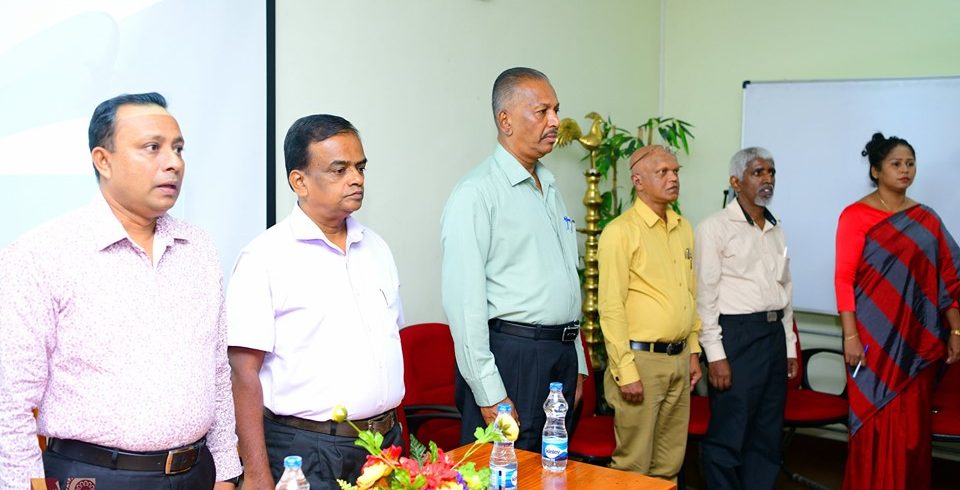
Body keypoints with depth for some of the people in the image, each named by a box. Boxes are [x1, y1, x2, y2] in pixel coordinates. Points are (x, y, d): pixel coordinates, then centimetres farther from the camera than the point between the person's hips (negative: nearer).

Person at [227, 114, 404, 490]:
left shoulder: (376, 248, 9)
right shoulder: (265, 257, -10)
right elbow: (244, 374, -12)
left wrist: (392, 436, 14)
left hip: (385, 445, 6)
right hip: (306, 455, -5)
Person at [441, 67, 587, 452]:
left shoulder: (550, 188, 16)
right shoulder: (476, 193, -11)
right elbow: (464, 300, -17)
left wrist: (577, 364, 18)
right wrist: (490, 394, -19)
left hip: (562, 354, 8)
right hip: (510, 356, -8)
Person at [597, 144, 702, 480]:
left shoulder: (684, 228, 12)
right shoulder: (621, 231, -11)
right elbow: (611, 307, -14)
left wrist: (693, 351, 16)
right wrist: (626, 371, -17)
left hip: (679, 360, 7)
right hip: (641, 359, -7)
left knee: (669, 464, 14)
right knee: (634, 465, 1)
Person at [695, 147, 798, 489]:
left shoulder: (776, 230, 16)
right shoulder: (715, 228, -6)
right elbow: (704, 296, -10)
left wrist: (790, 345, 15)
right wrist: (715, 354, -15)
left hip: (774, 333, 7)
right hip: (736, 335, -7)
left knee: (768, 435, 11)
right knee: (727, 438, -2)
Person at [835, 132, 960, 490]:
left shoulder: (926, 220, 11)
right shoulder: (857, 215, -4)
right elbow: (844, 278, -9)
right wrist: (850, 336, -14)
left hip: (917, 339, 4)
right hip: (875, 338, -4)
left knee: (913, 428, 9)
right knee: (876, 424, 0)